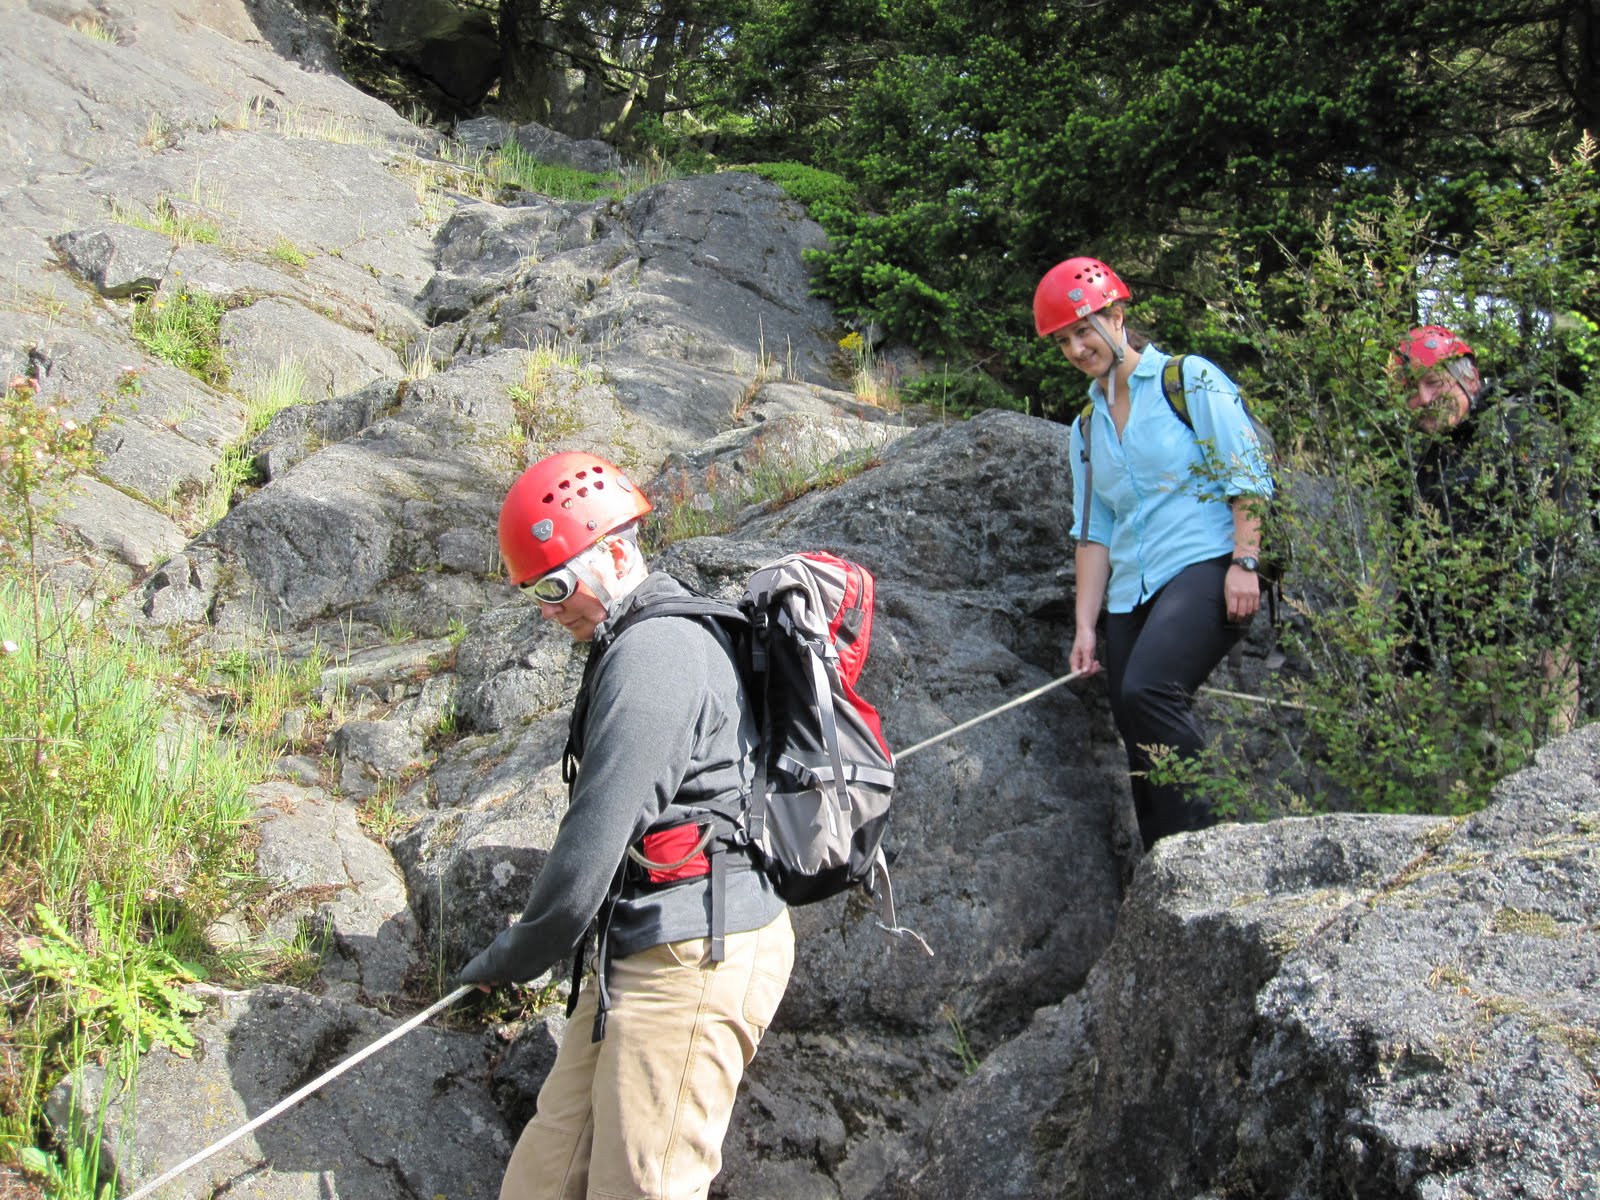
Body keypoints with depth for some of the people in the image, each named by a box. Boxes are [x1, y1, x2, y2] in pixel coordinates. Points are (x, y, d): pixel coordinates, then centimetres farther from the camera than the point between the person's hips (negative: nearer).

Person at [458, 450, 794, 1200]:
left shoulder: (651, 653, -16)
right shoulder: (645, 640, 18)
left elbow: (591, 848, -17)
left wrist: (512, 959, -2)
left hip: (693, 959, -10)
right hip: (638, 955, 10)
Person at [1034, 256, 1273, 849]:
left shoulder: (1190, 379, 3)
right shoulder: (1086, 427, 19)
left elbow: (1248, 475, -3)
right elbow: (1094, 532, 17)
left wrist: (1245, 562, -14)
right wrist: (1086, 624, 7)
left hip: (1203, 567, -6)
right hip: (1131, 595, 6)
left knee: (1147, 690, -29)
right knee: (1144, 749, 0)